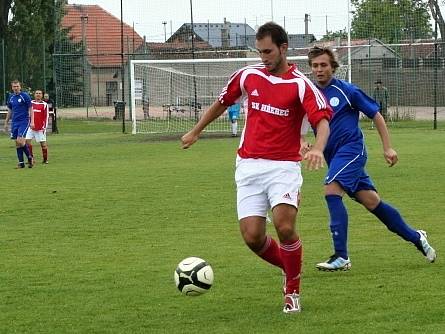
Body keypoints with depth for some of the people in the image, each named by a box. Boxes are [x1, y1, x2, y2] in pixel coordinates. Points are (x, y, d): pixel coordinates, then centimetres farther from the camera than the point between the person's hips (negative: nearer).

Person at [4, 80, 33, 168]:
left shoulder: (25, 96, -7)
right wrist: (6, 123, 19)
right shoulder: (11, 97, 10)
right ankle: (21, 162, 8)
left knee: (20, 141, -17)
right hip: (14, 122, 6)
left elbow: (30, 109, -6)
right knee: (17, 143, 3)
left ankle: (29, 157, 2)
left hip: (24, 121, -6)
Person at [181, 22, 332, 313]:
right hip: (249, 166, 4)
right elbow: (222, 103, 23)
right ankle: (288, 267, 23)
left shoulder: (300, 85, -7)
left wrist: (318, 148, -41)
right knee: (252, 237, -8)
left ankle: (293, 290, 2)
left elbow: (322, 120, -20)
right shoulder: (248, 76, 6)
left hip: (283, 166, -4)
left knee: (285, 227, -22)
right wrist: (195, 132, 32)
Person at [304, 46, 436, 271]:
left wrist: (387, 148, -1)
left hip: (351, 149, -6)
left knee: (331, 190, -24)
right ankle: (415, 237, 25)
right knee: (371, 201, 7)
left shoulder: (345, 90, -7)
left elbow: (375, 115, 1)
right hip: (334, 156, 6)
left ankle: (341, 257, -23)